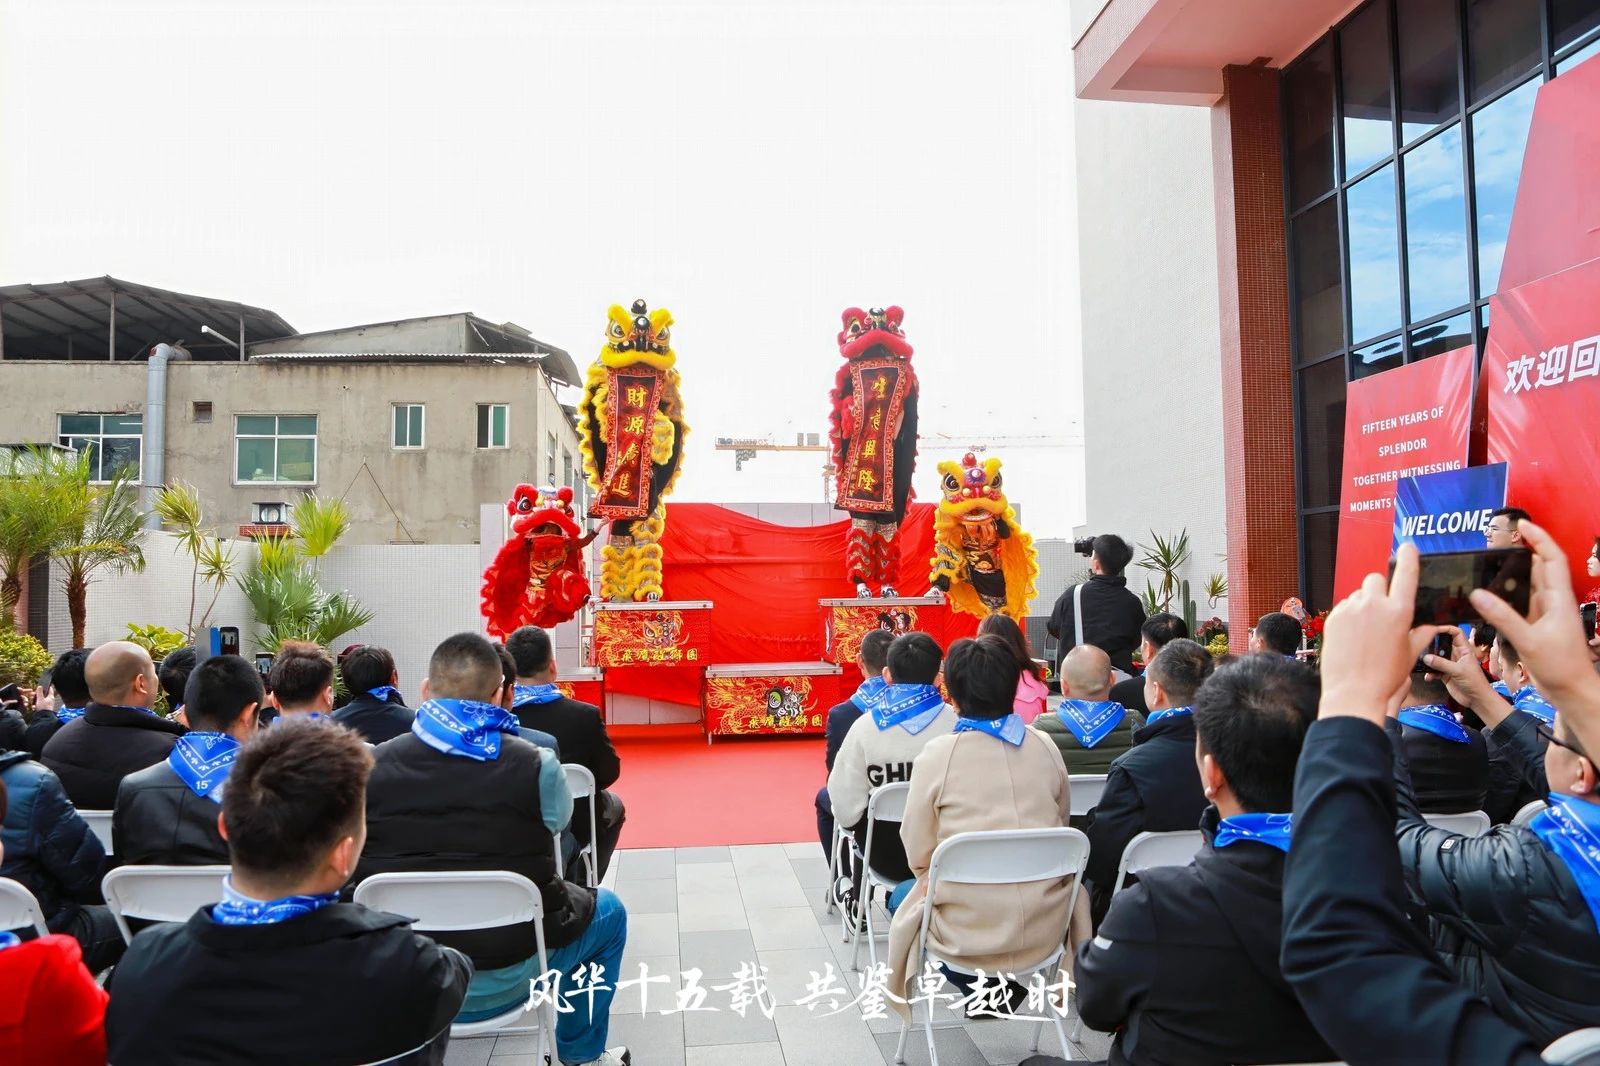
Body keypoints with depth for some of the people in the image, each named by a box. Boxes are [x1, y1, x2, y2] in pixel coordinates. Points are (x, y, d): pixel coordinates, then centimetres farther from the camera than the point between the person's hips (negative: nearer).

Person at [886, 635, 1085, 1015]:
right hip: (1044, 931, 4)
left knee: (902, 897, 27)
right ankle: (1016, 982, 21)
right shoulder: (1045, 748, -4)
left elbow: (918, 853, -6)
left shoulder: (937, 754, -13)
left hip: (968, 936, -3)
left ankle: (977, 985, 15)